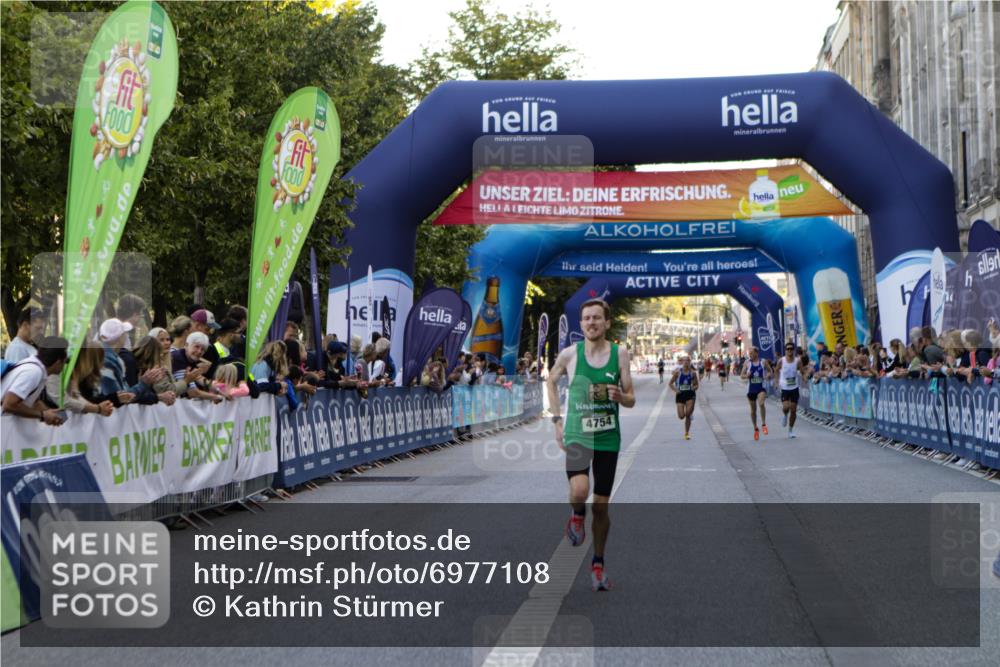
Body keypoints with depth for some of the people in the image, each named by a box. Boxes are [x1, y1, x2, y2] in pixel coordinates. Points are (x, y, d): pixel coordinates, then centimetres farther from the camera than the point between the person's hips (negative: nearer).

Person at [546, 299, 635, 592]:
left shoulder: (620, 354, -2)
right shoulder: (570, 354, -4)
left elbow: (631, 400, 3)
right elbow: (551, 381, 15)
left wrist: (621, 396, -21)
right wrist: (557, 419, 6)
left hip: (608, 437, 1)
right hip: (577, 434, -1)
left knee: (601, 505, 7)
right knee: (579, 491, -26)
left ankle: (598, 564, 24)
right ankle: (577, 515, 10)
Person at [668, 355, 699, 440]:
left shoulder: (692, 373, 2)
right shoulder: (678, 372, -1)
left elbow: (696, 385, 12)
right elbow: (670, 383, 5)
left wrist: (694, 388, -10)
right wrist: (675, 390, -11)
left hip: (690, 394, 0)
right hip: (680, 395, 0)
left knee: (688, 415, -7)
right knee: (681, 416, -6)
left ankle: (687, 433, 9)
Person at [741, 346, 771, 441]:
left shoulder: (763, 362, -2)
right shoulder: (747, 364, 0)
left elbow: (770, 371, 11)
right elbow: (742, 375, 3)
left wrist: (768, 375, -11)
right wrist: (746, 376, -19)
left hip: (761, 388, -2)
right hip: (751, 389, 2)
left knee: (761, 404, -27)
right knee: (753, 410, 10)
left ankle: (763, 424, -13)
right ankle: (755, 429, 27)